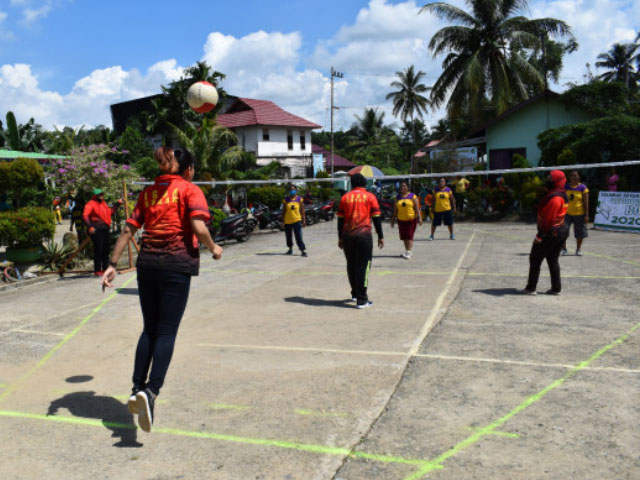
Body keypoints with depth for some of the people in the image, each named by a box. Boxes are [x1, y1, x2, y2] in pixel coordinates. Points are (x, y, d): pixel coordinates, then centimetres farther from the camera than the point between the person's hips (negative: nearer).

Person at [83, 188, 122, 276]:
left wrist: (118, 204, 33)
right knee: (98, 250, -10)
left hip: (105, 229, 9)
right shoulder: (90, 204, -6)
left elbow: (110, 211, 34)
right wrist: (89, 226, -29)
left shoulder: (103, 203, 20)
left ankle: (105, 269, 25)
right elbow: (85, 216, -16)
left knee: (106, 249, 14)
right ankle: (97, 271, -5)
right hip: (97, 230, -9)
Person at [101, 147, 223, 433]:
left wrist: (112, 265, 12)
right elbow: (199, 228, -14)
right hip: (177, 262, -5)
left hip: (147, 261, 5)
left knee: (150, 329, 15)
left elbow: (128, 230, 10)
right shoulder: (190, 190, 1)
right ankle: (151, 391, -15)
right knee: (166, 332, -2)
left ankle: (138, 388, 13)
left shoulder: (149, 192, 14)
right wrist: (213, 248, 3)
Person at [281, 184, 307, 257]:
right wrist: (283, 220, 2)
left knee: (299, 236, -11)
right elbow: (284, 211, 5)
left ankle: (303, 250, -9)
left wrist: (303, 220, -1)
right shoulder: (286, 199, 2)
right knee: (288, 236, 13)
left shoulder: (299, 199, 1)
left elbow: (302, 210, 3)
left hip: (297, 220, -2)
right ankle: (290, 249, 32)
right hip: (287, 221, 2)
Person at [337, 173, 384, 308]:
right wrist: (380, 237, 6)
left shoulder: (345, 197, 8)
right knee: (363, 266, -1)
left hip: (347, 236, 3)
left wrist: (340, 238, 15)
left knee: (351, 265, 16)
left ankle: (355, 293, 29)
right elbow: (376, 218, 0)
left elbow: (340, 219, 8)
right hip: (364, 235, -3)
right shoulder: (370, 197, 2)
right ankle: (361, 300, -2)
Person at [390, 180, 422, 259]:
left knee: (409, 235, -7)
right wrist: (393, 219, 9)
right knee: (404, 236, 8)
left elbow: (417, 208, -6)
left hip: (411, 219, -4)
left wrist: (419, 218, -13)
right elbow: (395, 209, 11)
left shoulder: (413, 196, -2)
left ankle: (408, 252, -8)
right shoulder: (398, 197, 9)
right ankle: (407, 251, 20)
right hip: (401, 220, 4)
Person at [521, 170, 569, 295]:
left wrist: (540, 235, -20)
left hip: (550, 232, -10)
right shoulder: (563, 196, 12)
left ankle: (531, 288, 3)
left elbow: (549, 218, -23)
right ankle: (556, 288, 18)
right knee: (553, 260, 16)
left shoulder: (554, 197, -20)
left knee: (535, 259, 0)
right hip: (562, 230, 10)